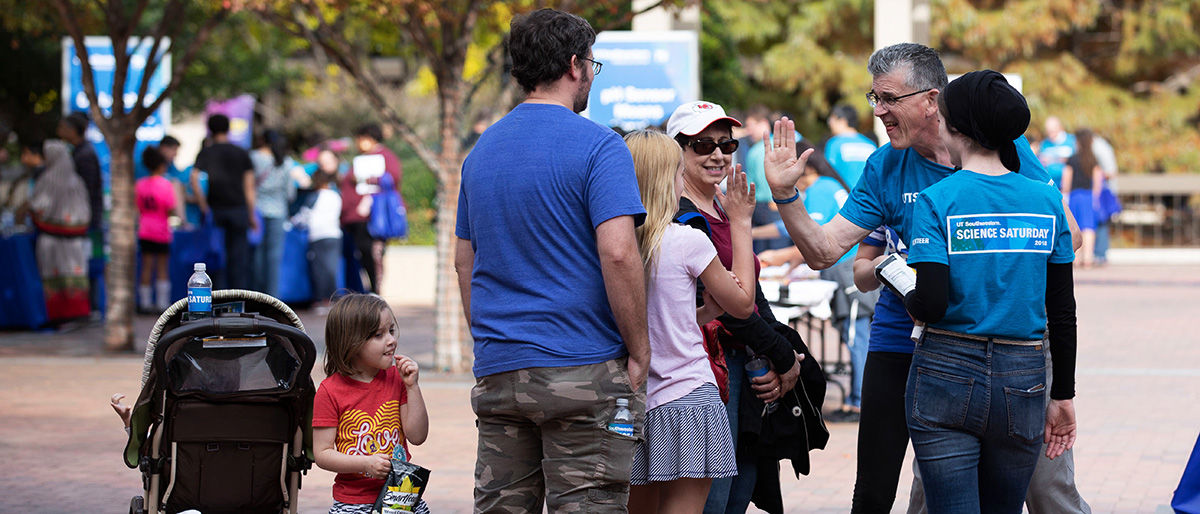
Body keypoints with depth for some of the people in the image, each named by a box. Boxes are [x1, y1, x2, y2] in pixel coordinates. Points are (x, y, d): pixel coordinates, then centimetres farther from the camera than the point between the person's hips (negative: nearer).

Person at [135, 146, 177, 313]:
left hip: (144, 230, 4)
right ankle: (162, 303, 3)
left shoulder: (139, 184, 4)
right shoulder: (166, 185, -10)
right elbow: (171, 209, -15)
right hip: (161, 231, -4)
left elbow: (137, 208, 7)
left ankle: (145, 302, 6)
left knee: (146, 267, 6)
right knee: (162, 268, 3)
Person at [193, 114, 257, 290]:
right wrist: (251, 215, 10)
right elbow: (249, 186, 5)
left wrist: (203, 206, -8)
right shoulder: (241, 153, 6)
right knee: (239, 257, 3)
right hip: (239, 209, 1)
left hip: (216, 209, -1)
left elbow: (194, 178, -14)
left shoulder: (206, 153, 1)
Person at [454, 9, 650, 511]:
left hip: (497, 375, 6)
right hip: (583, 372, -6)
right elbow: (618, 253, -17)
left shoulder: (482, 150, 13)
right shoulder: (597, 145, -8)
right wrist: (639, 351, -9)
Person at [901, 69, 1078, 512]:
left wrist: (906, 295, 7)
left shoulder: (937, 201, -7)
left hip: (946, 376, -3)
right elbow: (1063, 313, 6)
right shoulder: (1046, 201, 3)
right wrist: (1063, 396, 13)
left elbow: (931, 304, -16)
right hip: (1022, 380, 3)